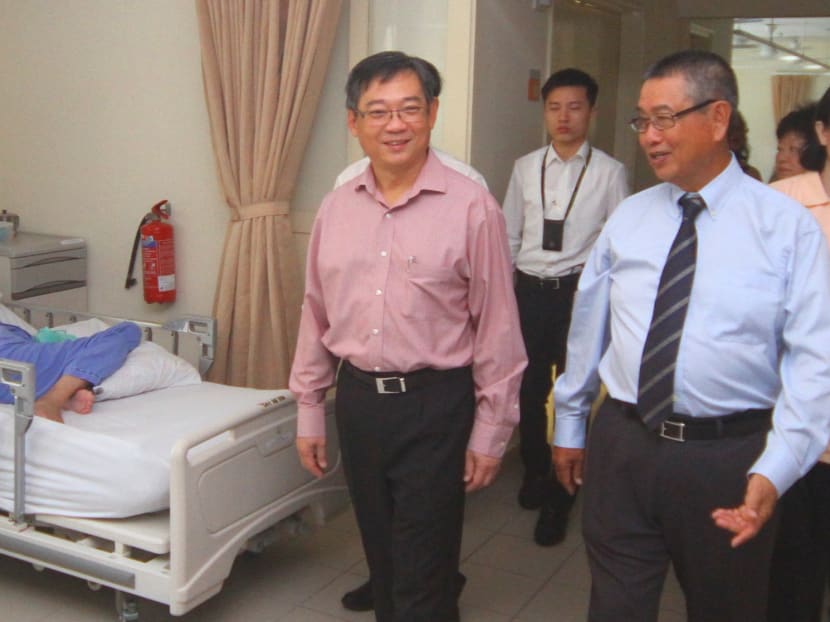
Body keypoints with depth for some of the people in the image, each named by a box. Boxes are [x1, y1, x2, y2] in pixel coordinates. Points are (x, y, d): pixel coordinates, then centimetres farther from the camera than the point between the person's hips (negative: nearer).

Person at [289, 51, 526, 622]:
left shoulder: (470, 207, -11)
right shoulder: (336, 209, 4)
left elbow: (497, 329, -8)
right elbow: (316, 316, 11)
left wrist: (490, 431, -7)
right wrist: (309, 412, 12)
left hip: (436, 406, -5)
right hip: (357, 400, 5)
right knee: (382, 562, 20)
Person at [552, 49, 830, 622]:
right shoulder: (627, 219, 5)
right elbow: (588, 330, 11)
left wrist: (774, 471, -22)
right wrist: (570, 426, 16)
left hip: (729, 460, -2)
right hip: (620, 446, 3)